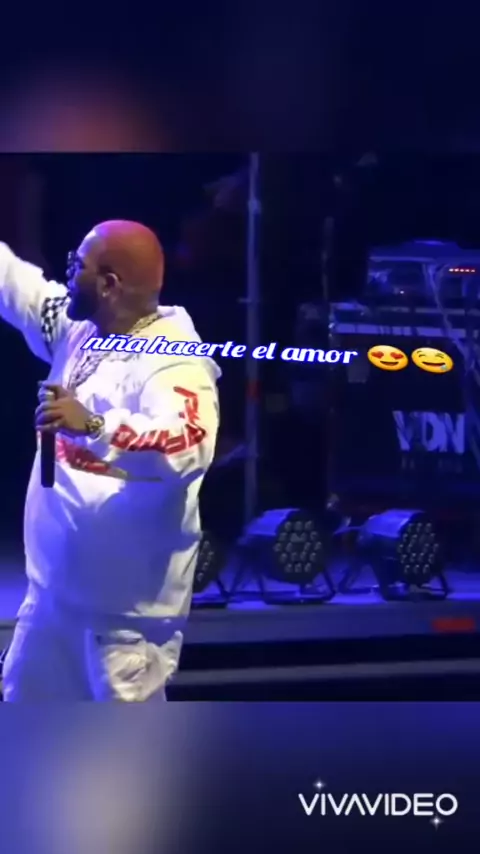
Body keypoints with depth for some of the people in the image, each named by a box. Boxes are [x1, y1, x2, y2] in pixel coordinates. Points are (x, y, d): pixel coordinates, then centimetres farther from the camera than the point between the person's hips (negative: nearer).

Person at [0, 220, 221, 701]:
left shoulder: (175, 359, -22)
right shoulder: (79, 328, 4)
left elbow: (190, 446, -40)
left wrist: (92, 424, -50)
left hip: (126, 601, -9)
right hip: (56, 585, 9)